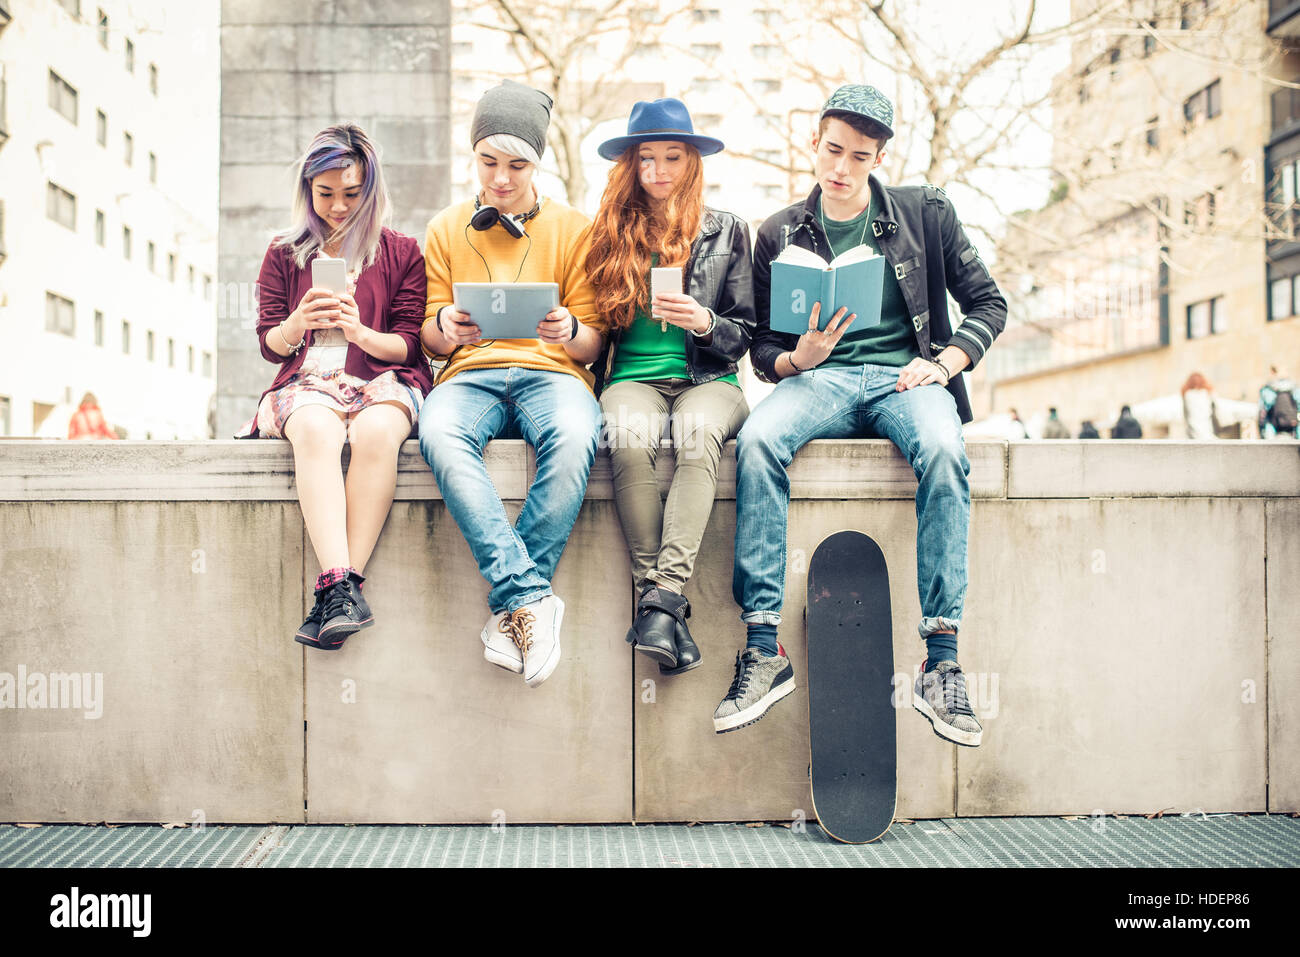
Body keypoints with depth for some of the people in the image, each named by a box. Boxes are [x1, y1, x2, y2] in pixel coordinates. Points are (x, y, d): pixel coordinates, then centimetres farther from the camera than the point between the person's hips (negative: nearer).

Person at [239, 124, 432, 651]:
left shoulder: (401, 253, 12)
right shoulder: (285, 253, 17)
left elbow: (410, 344, 5)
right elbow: (269, 344, 12)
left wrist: (362, 334, -15)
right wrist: (297, 323, -12)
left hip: (383, 380, -1)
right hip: (308, 381, 1)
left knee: (377, 431, -38)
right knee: (315, 429, -37)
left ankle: (336, 589, -38)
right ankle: (341, 588, -46)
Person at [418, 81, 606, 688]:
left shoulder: (572, 229, 14)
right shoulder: (445, 230, 18)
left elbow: (594, 343, 10)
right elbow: (430, 343, 15)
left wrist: (569, 332, -14)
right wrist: (445, 327, -9)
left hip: (550, 371, -1)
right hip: (470, 373, 1)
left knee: (575, 437, -38)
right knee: (439, 435, -37)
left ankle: (510, 608, -29)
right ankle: (531, 596, -36)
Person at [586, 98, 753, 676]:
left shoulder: (727, 232, 14)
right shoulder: (610, 235, 14)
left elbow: (745, 336, 10)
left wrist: (704, 323, -9)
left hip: (707, 380, 0)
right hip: (631, 378, 0)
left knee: (698, 430, -37)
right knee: (631, 436, -36)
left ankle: (662, 599, -42)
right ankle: (660, 600, -32)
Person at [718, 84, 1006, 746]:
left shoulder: (925, 213, 11)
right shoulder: (781, 234, 12)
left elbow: (988, 303, 12)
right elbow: (763, 345, 13)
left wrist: (945, 362, -6)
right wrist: (797, 360, -11)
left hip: (904, 376, 0)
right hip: (818, 376, 1)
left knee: (944, 452, -36)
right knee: (756, 441, -34)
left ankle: (940, 663, -31)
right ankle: (765, 650, -30)